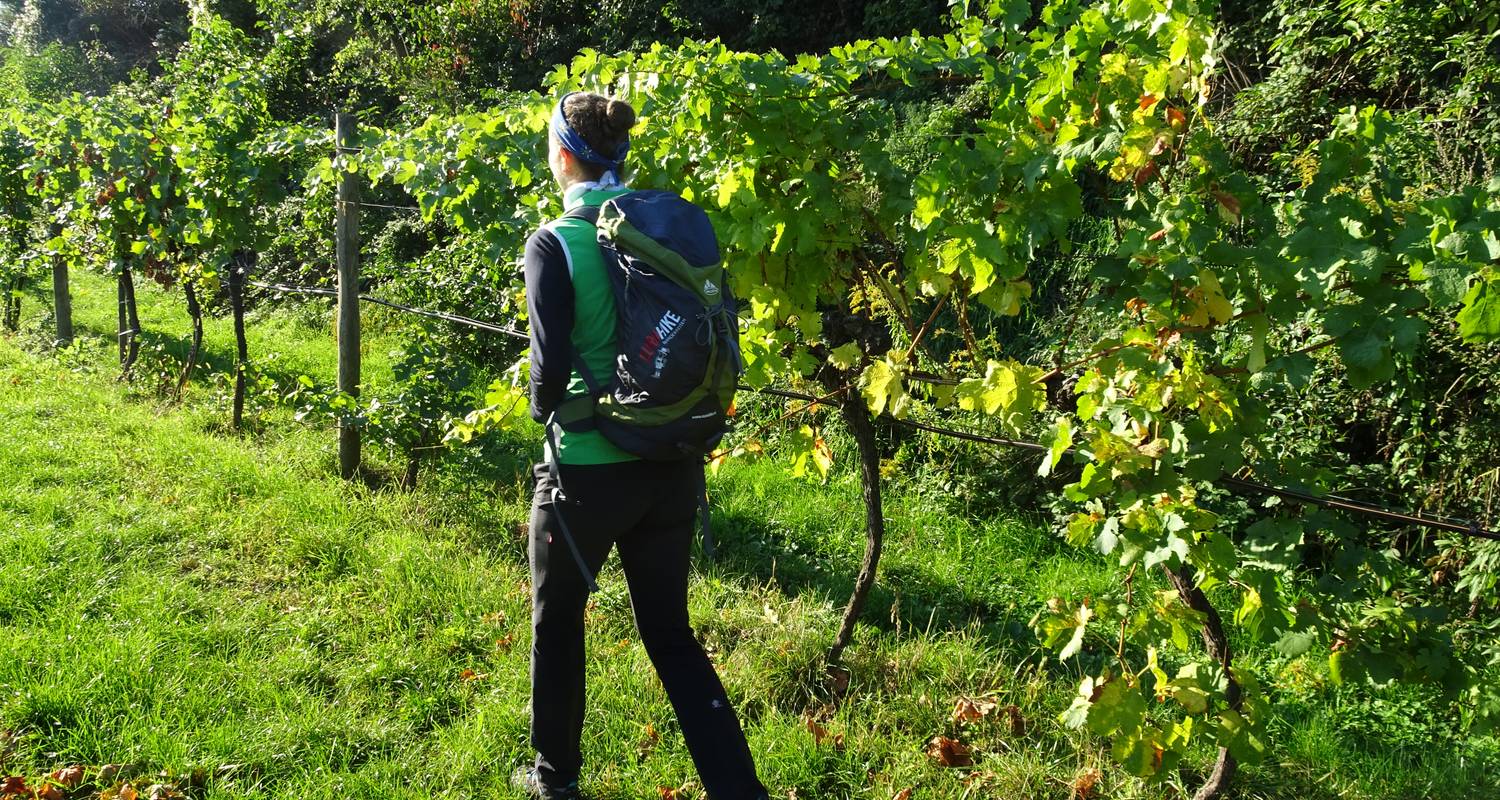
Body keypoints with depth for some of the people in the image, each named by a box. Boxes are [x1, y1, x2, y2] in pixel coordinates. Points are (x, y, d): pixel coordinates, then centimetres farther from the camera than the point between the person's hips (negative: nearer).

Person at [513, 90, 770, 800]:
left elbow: (552, 361, -19)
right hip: (672, 467, 5)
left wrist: (541, 408, 2)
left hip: (587, 468, -4)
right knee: (670, 632, 17)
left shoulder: (554, 242, -13)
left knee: (557, 624, 19)